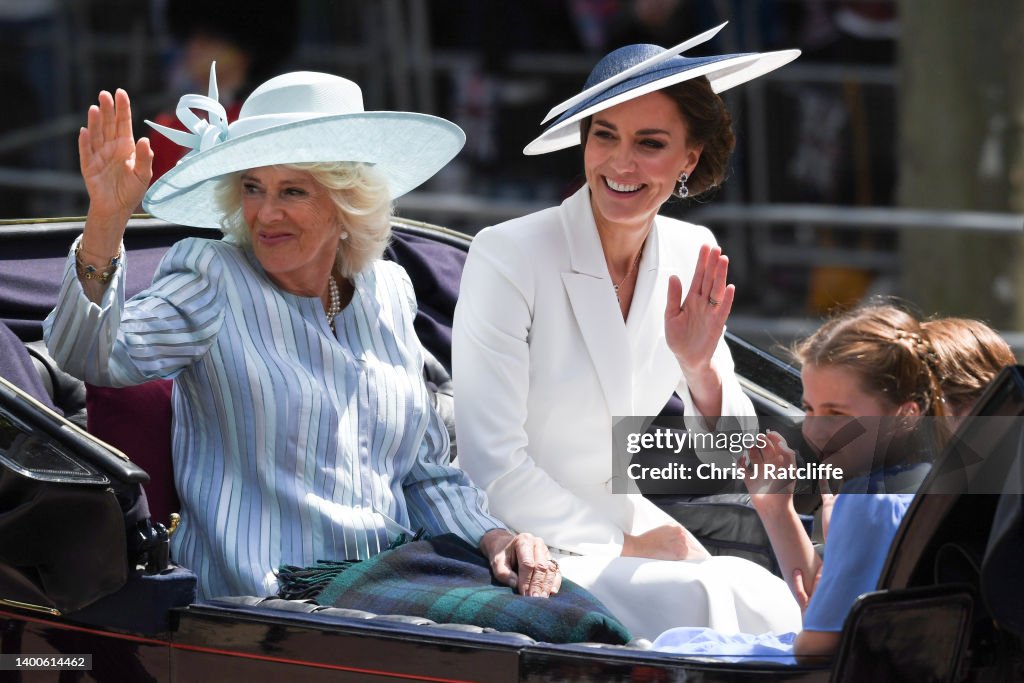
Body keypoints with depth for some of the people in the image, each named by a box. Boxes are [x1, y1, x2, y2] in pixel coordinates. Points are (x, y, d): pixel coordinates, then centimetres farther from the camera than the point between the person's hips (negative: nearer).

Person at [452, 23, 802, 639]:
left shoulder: (690, 257, 1)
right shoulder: (508, 257, -17)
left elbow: (729, 459, 4)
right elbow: (491, 467, -19)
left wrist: (699, 370, -16)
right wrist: (624, 541, -14)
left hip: (621, 529, 6)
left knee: (768, 602, -19)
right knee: (707, 600, -26)